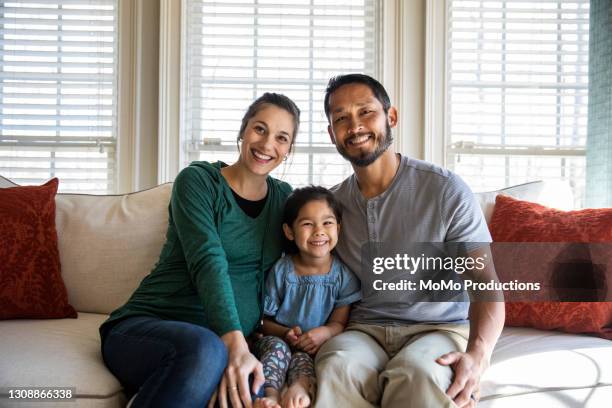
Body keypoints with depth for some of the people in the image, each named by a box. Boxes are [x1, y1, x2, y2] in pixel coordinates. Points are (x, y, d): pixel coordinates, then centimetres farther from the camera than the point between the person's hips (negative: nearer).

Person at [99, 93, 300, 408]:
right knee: (205, 349, -40)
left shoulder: (283, 197, 13)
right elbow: (208, 263, -18)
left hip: (233, 339, 3)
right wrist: (235, 344, -31)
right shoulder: (198, 180, -4)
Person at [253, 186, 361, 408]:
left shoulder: (344, 275, -2)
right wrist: (286, 333, -20)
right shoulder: (281, 270, -3)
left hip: (315, 348, 0)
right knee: (276, 346, -31)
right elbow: (266, 320, 2)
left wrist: (325, 332, -24)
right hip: (278, 338, 1)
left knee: (302, 357, -31)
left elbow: (339, 323, 1)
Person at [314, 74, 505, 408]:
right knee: (336, 367, -33)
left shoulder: (446, 190, -5)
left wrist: (477, 356, -26)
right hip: (363, 330, 2)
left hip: (439, 329, -2)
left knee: (416, 373, -37)